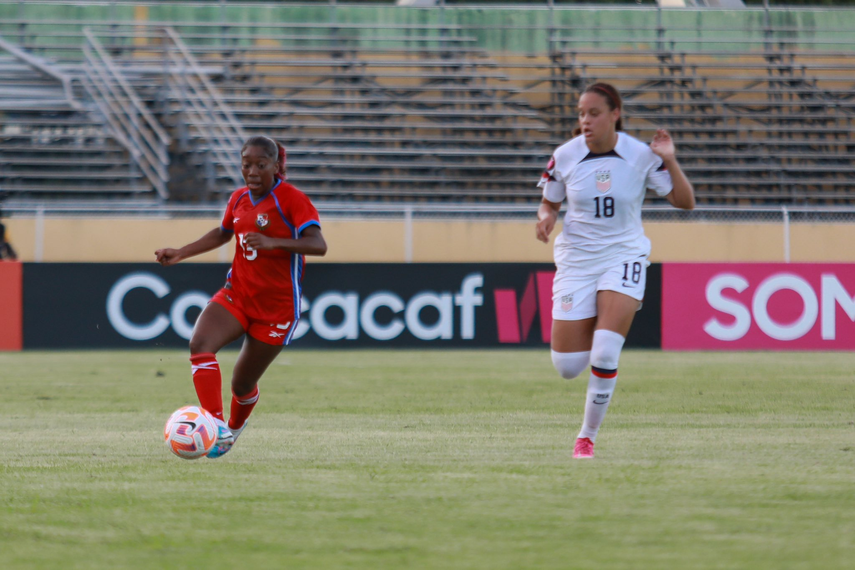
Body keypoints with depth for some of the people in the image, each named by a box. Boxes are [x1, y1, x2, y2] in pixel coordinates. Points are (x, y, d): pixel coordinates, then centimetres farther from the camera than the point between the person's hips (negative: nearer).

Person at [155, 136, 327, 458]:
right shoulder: (239, 199, 6)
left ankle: (234, 429, 38)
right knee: (200, 344, -25)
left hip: (276, 307, -5)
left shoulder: (291, 199, -14)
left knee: (242, 384, 4)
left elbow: (318, 245, -26)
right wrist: (180, 254, 18)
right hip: (236, 295, 5)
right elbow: (223, 233, 26)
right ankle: (216, 428, -32)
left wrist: (273, 242, -41)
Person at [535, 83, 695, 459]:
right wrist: (546, 217, -13)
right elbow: (549, 203, 10)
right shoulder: (565, 156, -5)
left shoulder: (640, 155, -8)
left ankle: (588, 435, 0)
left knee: (604, 354, -20)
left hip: (624, 257, -2)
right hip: (576, 260, 2)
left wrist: (670, 160, -18)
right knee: (567, 367, -2)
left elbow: (685, 201, -4)